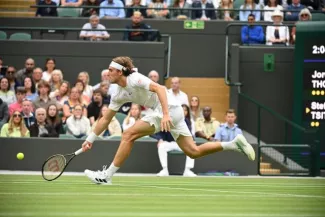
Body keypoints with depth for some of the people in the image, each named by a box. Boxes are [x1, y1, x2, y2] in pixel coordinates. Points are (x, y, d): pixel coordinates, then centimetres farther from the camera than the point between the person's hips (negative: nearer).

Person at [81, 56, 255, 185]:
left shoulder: (134, 79, -11)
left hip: (169, 108, -10)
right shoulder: (119, 95, 16)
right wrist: (90, 139, 17)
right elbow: (106, 118, 22)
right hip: (173, 113, 10)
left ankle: (107, 176, -10)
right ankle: (234, 144, 6)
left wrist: (166, 115, -35)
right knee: (193, 152, 6)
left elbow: (159, 88, -24)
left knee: (129, 135, -12)